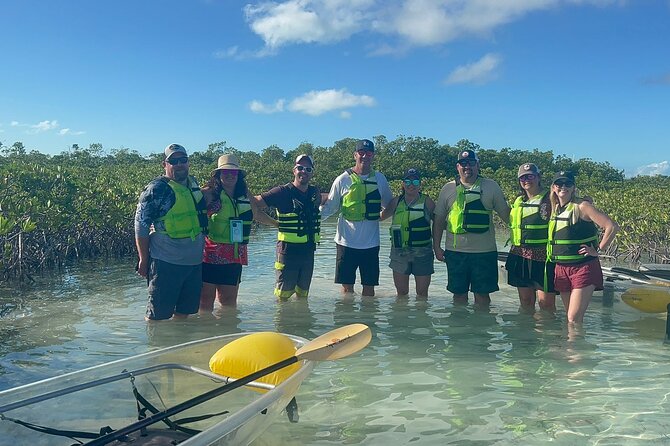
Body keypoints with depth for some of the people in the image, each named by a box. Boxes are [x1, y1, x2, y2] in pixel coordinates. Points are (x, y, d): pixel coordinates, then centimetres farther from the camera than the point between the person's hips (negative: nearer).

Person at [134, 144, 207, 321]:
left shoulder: (193, 183, 10)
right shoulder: (156, 189, -11)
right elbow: (141, 226, -10)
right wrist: (143, 260, -10)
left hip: (195, 262, 7)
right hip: (166, 264, -7)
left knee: (185, 311, 16)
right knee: (158, 314, 1)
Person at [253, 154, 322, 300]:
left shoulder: (315, 193, 8)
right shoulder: (283, 192, -7)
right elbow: (254, 203, -9)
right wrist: (276, 223, -7)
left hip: (308, 251, 5)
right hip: (288, 250, -5)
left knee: (303, 295, 15)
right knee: (283, 296, 1)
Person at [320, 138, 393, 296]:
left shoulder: (380, 179, 6)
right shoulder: (343, 180, -2)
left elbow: (390, 205, 20)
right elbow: (329, 207, 0)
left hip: (371, 243, 2)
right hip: (347, 242, -2)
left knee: (369, 285, 9)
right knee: (347, 286, 3)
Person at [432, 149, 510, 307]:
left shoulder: (491, 187, 5)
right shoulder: (448, 189, 7)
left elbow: (506, 214, 8)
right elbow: (439, 220, 9)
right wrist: (436, 247, 4)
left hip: (485, 252, -1)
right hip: (455, 251, 1)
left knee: (482, 294, 5)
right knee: (459, 293, 9)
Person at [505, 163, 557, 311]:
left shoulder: (549, 199, -6)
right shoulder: (519, 201, 14)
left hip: (542, 257, -6)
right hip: (520, 256, 6)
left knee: (546, 302, -3)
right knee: (525, 302, 13)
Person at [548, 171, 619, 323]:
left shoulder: (582, 206, -9)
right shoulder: (555, 209, 10)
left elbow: (612, 226, -16)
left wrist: (598, 250, -13)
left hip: (584, 268, -6)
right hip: (561, 269, 7)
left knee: (574, 319, -12)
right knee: (570, 318, 12)